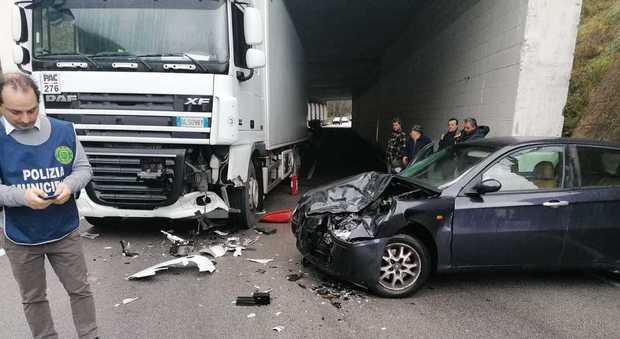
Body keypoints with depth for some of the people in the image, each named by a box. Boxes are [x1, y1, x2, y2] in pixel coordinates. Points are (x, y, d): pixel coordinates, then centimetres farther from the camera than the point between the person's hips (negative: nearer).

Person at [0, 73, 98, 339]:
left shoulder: (63, 130, -7)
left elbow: (83, 168, 0)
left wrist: (69, 185, -22)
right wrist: (22, 196, -29)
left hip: (65, 232, 1)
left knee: (80, 289, 13)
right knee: (33, 298, 18)